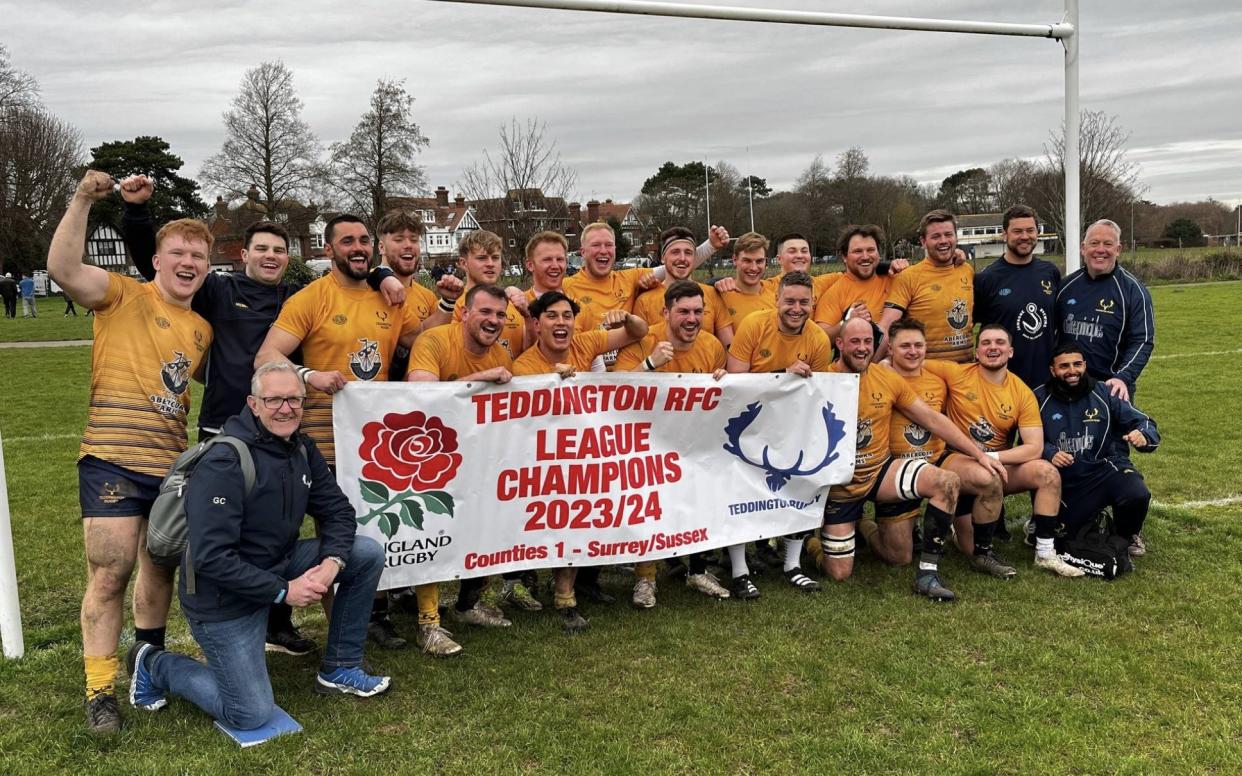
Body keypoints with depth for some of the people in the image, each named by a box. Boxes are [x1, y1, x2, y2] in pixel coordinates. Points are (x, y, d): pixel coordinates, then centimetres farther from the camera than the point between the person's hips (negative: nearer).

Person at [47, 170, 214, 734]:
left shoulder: (203, 329, 14)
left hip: (172, 465, 6)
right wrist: (82, 200, -26)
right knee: (109, 575, -4)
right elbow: (63, 267, -20)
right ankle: (100, 692, 9)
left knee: (160, 568, 18)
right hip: (112, 460, -6)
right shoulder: (124, 295, -3)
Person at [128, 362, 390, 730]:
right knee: (252, 715, -5)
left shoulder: (302, 449, -1)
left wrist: (332, 562, -17)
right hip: (224, 595, -7)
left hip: (279, 565, 7)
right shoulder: (223, 464, -25)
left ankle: (340, 669, 9)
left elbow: (338, 511, 3)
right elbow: (211, 558, -28)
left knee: (368, 553, -7)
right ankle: (155, 665, 18)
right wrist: (283, 590, -24)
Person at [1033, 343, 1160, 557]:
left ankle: (1128, 534, 9)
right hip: (1066, 480, 1)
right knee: (1058, 533, -8)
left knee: (1137, 495, -30)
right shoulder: (1039, 399, -3)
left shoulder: (1104, 393, -1)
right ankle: (1095, 513, 30)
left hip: (1104, 469, -1)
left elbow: (1144, 423, -1)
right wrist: (1049, 453, -24)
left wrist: (1143, 437, -25)